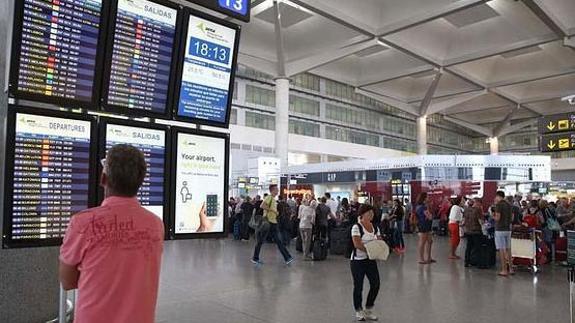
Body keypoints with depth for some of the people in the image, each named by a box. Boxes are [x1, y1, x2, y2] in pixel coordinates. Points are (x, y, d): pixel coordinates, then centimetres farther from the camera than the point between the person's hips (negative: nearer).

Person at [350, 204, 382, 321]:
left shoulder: (375, 227, 8)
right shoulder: (356, 227, -13)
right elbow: (357, 244, -21)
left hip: (371, 260, 6)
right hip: (358, 260, -6)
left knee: (375, 284, 2)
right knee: (358, 286, 4)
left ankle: (368, 310, 22)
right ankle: (359, 311, 24)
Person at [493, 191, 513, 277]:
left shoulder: (499, 205, -12)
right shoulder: (508, 205, 10)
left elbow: (497, 218, -18)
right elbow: (511, 217, 14)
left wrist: (493, 216, 2)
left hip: (500, 229, -7)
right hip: (508, 229, 7)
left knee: (502, 250, -3)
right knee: (508, 249, 14)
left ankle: (504, 270, -1)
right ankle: (510, 268, 20)